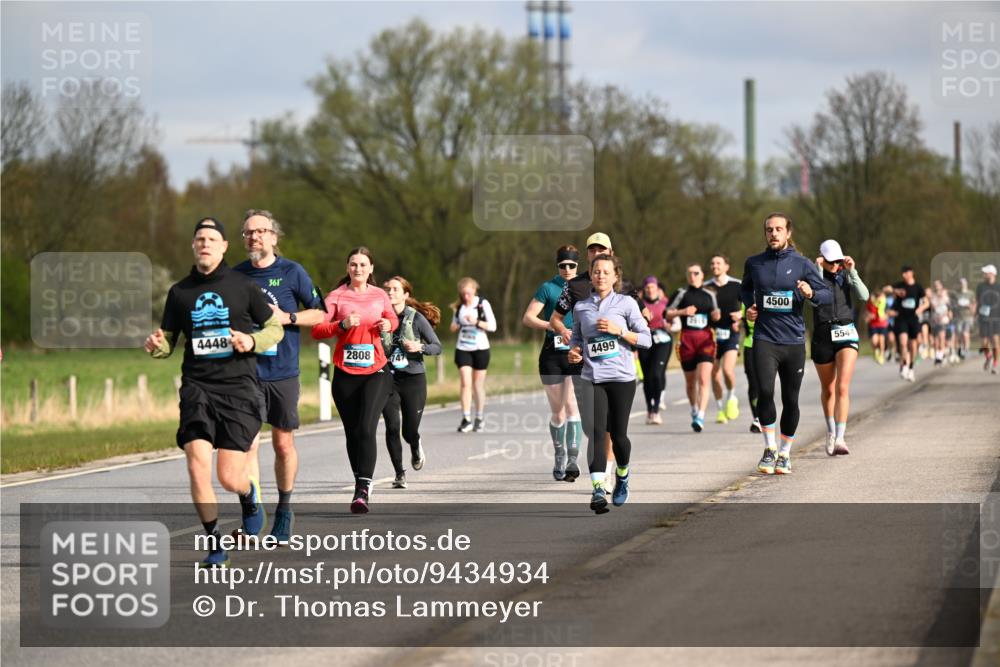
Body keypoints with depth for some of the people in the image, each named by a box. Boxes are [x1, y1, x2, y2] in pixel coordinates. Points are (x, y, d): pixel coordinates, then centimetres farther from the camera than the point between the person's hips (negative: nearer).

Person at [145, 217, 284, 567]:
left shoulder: (243, 286, 3)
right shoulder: (179, 292, 9)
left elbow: (275, 328, 11)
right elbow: (168, 343, 15)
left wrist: (253, 341, -9)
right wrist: (157, 345, -9)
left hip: (238, 387, -2)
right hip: (197, 387, 2)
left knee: (229, 477, -7)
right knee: (198, 468, -14)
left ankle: (250, 497, 31)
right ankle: (214, 542, 3)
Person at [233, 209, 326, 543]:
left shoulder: (291, 272, -1)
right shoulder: (235, 276, 4)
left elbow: (320, 313, 3)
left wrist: (287, 317, -11)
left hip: (283, 373, 0)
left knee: (283, 444, 9)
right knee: (248, 443, -11)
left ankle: (284, 509, 27)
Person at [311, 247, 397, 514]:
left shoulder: (379, 295, 8)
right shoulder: (336, 296, 1)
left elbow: (393, 319, 25)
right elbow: (317, 330, -7)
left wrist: (388, 325, 3)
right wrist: (342, 325, -21)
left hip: (376, 372, 0)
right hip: (345, 374, 0)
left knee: (366, 429, -16)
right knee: (352, 432, 7)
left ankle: (363, 490, -19)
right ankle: (361, 483, 24)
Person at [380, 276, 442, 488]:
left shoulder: (416, 318, -5)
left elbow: (437, 347, -1)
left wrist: (420, 347, -19)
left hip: (413, 378, -1)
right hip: (388, 378, 1)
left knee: (410, 431, 1)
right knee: (392, 427, -10)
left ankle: (416, 447, 39)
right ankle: (399, 474, 4)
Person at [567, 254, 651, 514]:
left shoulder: (626, 303, 2)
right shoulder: (581, 307, 10)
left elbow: (646, 339, 1)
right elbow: (577, 336, 22)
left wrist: (619, 330, -12)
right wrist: (574, 350, 0)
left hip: (622, 377, -1)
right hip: (592, 378, 1)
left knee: (618, 434, 3)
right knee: (596, 433, -13)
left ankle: (622, 475, 33)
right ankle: (598, 490, -20)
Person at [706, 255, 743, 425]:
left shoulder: (736, 285, 0)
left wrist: (740, 314, -10)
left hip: (731, 333, -3)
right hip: (713, 334, 3)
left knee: (727, 369, -19)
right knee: (715, 374, 4)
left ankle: (731, 398, 7)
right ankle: (720, 409, 19)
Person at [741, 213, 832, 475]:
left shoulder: (802, 264, 1)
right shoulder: (754, 263, 7)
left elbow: (828, 295, 3)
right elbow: (746, 289, 27)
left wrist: (811, 293, -18)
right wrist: (749, 306, 7)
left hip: (794, 340, 0)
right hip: (764, 339, 0)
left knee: (790, 400, 6)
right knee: (765, 392, -19)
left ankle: (784, 454, 23)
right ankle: (769, 448, -3)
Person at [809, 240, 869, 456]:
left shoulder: (846, 275, 5)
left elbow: (863, 296, -9)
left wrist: (852, 271, -15)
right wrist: (819, 270, -21)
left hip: (846, 333, 0)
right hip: (822, 335, 0)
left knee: (842, 387, -16)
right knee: (827, 389, 14)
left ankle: (839, 439, -20)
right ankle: (831, 432, 36)